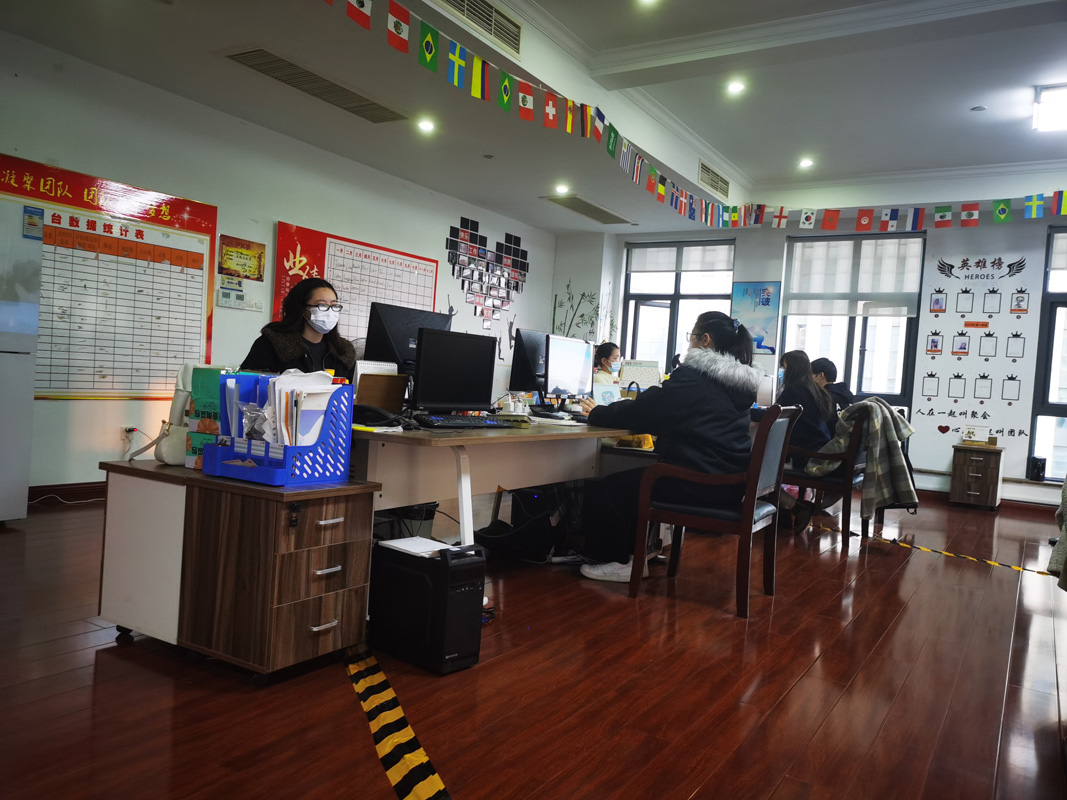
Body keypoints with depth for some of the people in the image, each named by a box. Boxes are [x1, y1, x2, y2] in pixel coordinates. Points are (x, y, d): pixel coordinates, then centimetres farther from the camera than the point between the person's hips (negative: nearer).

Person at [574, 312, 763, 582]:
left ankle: (621, 561, 12)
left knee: (604, 487, 4)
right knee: (632, 477, 24)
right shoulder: (740, 381, 12)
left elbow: (640, 410, -9)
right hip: (730, 484, 9)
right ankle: (634, 551, 26)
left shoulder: (692, 376, -14)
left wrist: (597, 413, 8)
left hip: (697, 482, -9)